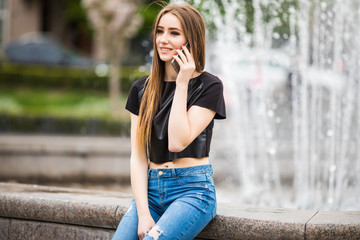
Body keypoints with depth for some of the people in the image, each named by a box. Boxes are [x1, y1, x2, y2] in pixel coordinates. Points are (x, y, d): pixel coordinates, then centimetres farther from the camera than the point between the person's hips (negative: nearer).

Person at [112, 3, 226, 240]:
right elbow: (138, 156, 5)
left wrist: (182, 84, -11)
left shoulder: (209, 86, -2)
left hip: (192, 189, -4)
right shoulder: (142, 88, 10)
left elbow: (177, 142, -14)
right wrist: (143, 214, -6)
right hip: (150, 188, 4)